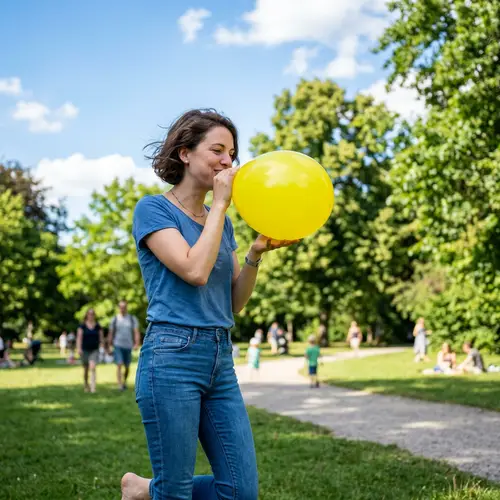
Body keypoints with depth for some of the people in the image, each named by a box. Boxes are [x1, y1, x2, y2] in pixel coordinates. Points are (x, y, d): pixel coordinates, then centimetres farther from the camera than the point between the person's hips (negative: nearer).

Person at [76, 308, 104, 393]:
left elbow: (101, 338, 6)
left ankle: (93, 387, -22)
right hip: (85, 350, 0)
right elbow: (79, 337, -8)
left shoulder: (98, 326, 3)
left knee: (92, 367, -18)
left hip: (94, 350, 0)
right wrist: (78, 348, -18)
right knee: (86, 369, 13)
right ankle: (86, 385, 37)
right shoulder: (82, 326, -2)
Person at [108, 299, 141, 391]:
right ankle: (120, 385, -16)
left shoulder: (132, 319, 4)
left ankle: (124, 381, 32)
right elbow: (110, 334, 8)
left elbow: (136, 332, -2)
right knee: (119, 365, -13)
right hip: (118, 345, -1)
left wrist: (137, 343, -15)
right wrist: (109, 346, 7)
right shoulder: (114, 319, 4)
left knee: (127, 367, 10)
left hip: (128, 346, 1)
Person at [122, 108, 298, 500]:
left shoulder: (222, 222, 16)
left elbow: (236, 302, 14)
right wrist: (220, 204, -9)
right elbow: (196, 271, -18)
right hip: (173, 356, -7)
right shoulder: (153, 210, -3)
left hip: (222, 359, 7)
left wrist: (257, 252, -2)